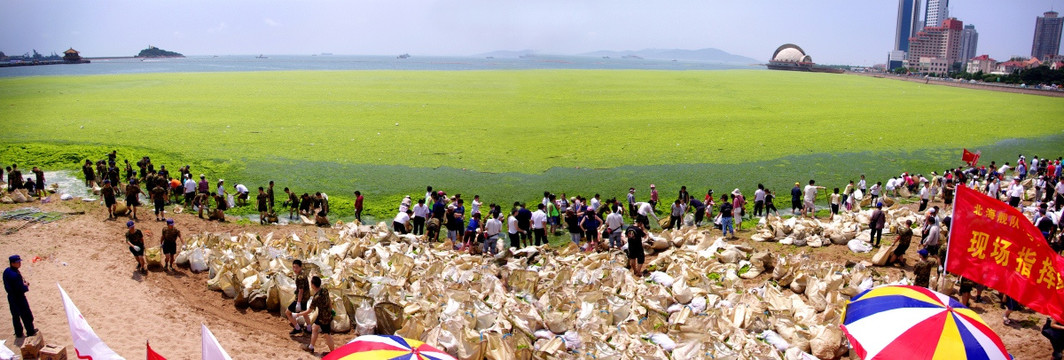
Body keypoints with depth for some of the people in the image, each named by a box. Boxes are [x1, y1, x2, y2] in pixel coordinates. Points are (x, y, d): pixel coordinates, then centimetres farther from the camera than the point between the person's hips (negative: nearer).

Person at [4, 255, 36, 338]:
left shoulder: (6, 271, -2)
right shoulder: (16, 275, -30)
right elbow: (20, 289, -28)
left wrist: (23, 282, 4)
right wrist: (26, 285, -8)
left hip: (11, 296, 9)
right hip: (19, 297, -9)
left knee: (15, 315, 19)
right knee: (26, 315, 9)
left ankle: (18, 333, 32)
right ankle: (30, 332, 22)